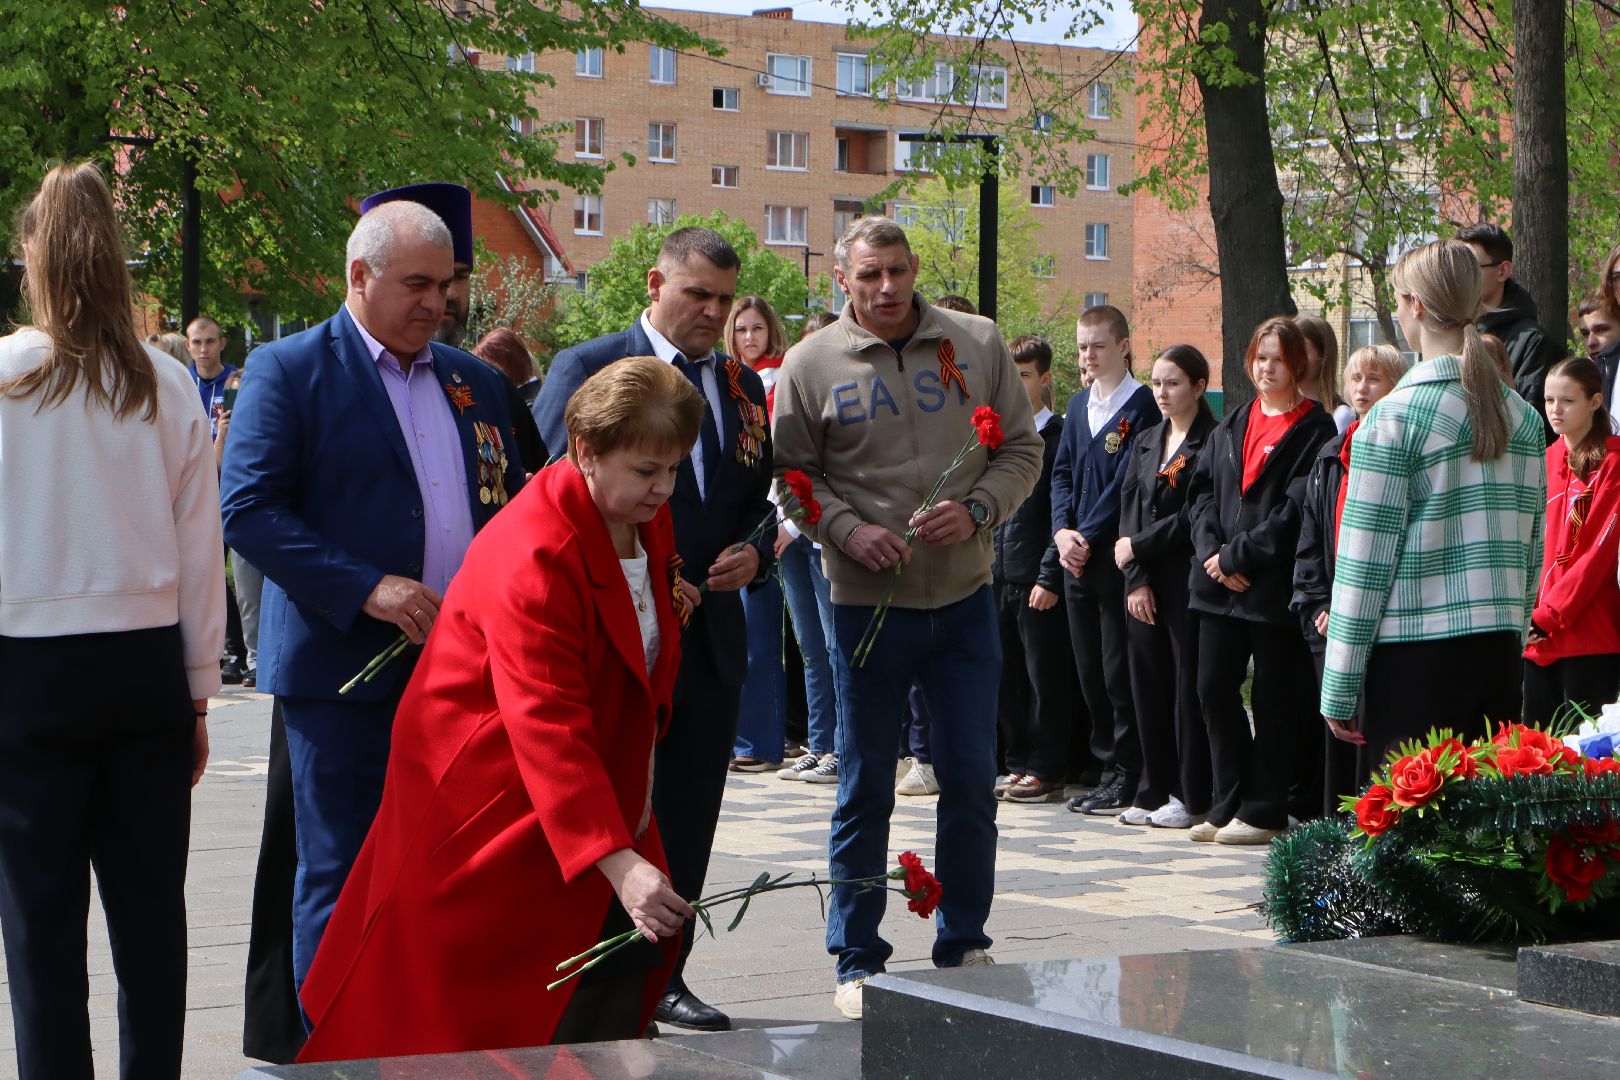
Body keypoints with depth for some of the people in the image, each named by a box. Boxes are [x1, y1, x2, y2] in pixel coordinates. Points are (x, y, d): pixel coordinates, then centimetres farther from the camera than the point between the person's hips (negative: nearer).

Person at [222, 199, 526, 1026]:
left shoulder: (473, 382, 17)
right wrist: (367, 588, -19)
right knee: (343, 882, -1)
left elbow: (511, 506, 24)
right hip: (346, 671, -5)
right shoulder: (289, 370, -1)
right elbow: (248, 513, -10)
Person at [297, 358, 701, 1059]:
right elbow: (547, 725, -34)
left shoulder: (647, 520, 2)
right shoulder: (532, 556, -27)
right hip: (486, 798, -9)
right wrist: (618, 862, -41)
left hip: (601, 787, 9)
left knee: (621, 972, 2)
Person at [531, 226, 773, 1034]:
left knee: (689, 815, 10)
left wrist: (753, 554, -1)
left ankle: (664, 973, 20)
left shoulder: (743, 385, 14)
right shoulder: (587, 369, -3)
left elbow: (763, 496, 20)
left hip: (710, 636, 5)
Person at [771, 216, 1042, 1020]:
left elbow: (1021, 449, 6)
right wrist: (847, 530, -15)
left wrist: (976, 510, -12)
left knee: (971, 779, 6)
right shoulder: (811, 364, -2)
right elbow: (793, 474, 1)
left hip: (964, 596, 2)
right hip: (865, 601, -1)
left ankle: (963, 944, 20)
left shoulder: (977, 345, 3)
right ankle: (858, 960, 16)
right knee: (865, 788, 6)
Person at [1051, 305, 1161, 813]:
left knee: (1119, 670, -4)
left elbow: (1128, 482, -13)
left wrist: (1089, 537, -14)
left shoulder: (1141, 405, -8)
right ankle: (1108, 765, 18)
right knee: (1088, 668, 10)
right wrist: (1063, 531, -2)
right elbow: (1062, 473, 13)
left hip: (1115, 555, -7)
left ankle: (1127, 776, 3)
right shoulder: (1079, 406, 14)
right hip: (1076, 557, 7)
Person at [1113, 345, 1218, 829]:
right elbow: (1129, 512, 9)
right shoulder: (1145, 445, 16)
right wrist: (1136, 580, -3)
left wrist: (1138, 547, -8)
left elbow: (1195, 517, -12)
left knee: (1189, 685, -3)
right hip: (1144, 583, 6)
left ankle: (1192, 796, 3)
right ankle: (1155, 791, 14)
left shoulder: (1212, 443, -6)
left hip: (1188, 581, -6)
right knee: (1149, 684, 7)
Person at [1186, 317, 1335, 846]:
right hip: (1220, 584, 6)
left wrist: (1237, 555, -14)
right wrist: (1210, 551, -5)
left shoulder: (1314, 429, -4)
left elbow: (1297, 510, -13)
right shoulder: (1233, 424, 16)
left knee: (1273, 699, 1)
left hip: (1276, 585, -6)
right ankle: (1229, 803, 16)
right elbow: (1202, 489, 11)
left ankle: (1263, 811, 9)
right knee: (1214, 688, 5)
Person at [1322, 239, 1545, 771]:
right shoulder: (1523, 416, 8)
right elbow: (1531, 550, 15)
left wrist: (1340, 687, -5)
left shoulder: (1396, 415, -10)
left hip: (1416, 653, -6)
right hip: (1501, 653, 6)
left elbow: (1364, 562, -9)